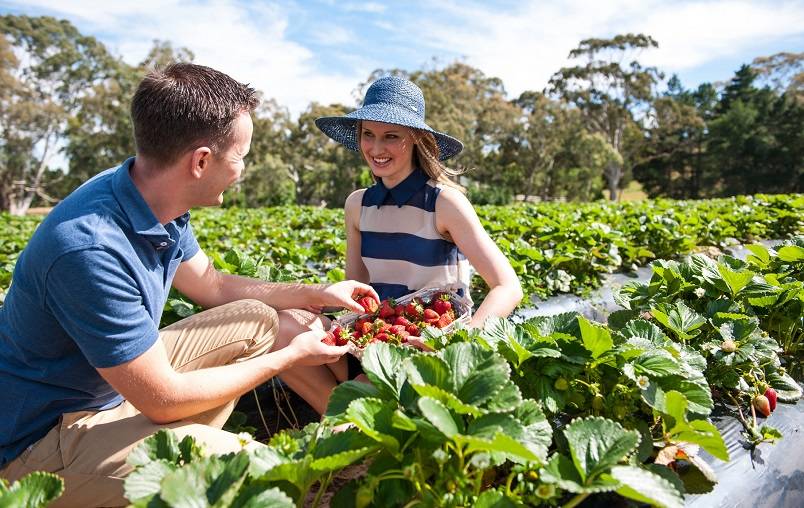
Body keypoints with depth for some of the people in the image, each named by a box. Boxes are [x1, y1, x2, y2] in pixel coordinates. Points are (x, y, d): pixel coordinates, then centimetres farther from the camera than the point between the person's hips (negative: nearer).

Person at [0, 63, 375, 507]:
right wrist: (289, 357, -16)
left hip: (127, 380, 9)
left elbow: (212, 285, 9)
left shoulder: (160, 203, -8)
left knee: (268, 319, 5)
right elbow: (164, 400, -27)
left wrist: (317, 294, 8)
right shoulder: (90, 249, -35)